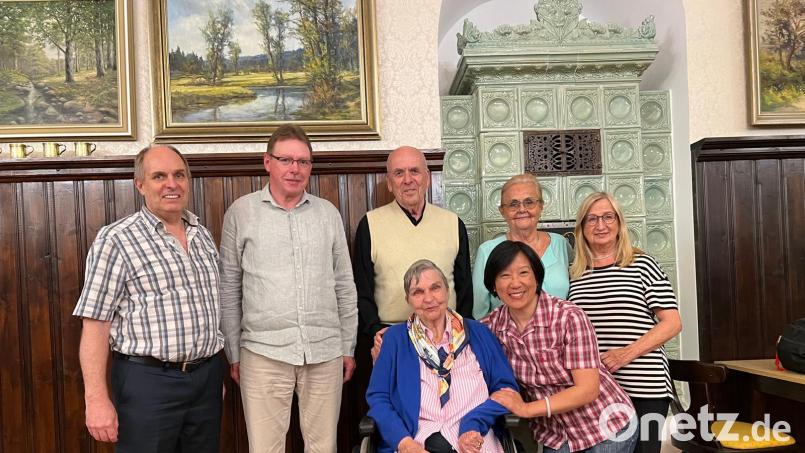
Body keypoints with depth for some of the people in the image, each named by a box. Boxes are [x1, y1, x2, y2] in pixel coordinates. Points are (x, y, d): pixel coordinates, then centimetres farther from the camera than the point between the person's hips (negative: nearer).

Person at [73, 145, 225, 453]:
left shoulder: (203, 236, 10)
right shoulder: (116, 239, -9)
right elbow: (95, 323, -11)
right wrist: (97, 399, -17)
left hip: (206, 378, 6)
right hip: (149, 381, -6)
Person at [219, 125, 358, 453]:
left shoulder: (328, 213, 9)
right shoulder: (241, 212, 2)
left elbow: (344, 285, 13)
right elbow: (229, 289, 5)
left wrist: (349, 347, 11)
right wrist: (233, 354, 4)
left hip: (326, 352, 2)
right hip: (264, 352, -2)